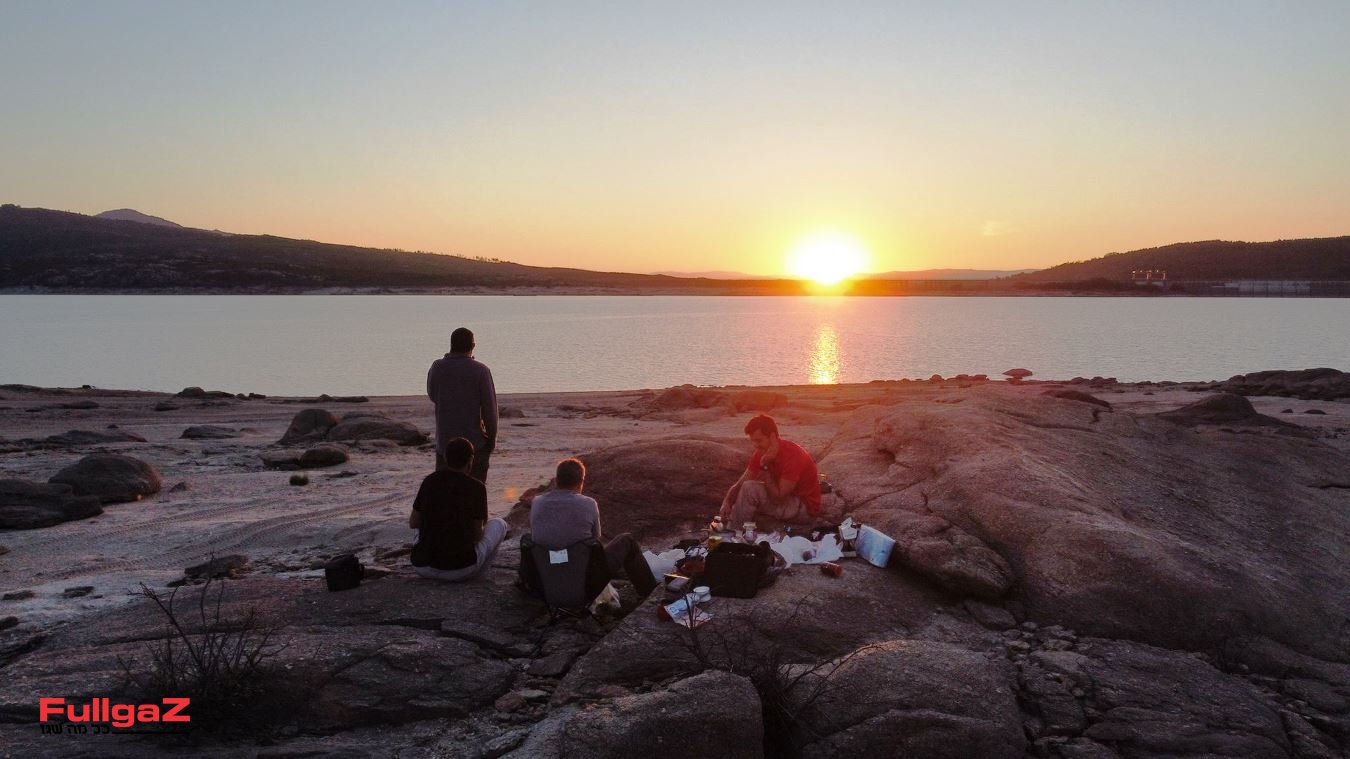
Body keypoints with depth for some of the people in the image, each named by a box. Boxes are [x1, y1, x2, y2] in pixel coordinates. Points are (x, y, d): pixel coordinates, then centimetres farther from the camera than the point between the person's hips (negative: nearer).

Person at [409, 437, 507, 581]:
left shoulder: (430, 480, 3)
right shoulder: (476, 487, -7)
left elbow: (413, 523, 11)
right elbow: (477, 534, -1)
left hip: (422, 567, 5)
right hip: (460, 569, -4)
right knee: (499, 525, 17)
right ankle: (470, 574, 14)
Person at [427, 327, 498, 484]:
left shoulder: (437, 367, -2)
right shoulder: (480, 370, -10)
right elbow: (490, 407, -10)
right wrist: (492, 436, 3)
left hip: (444, 442, 2)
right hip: (475, 441, -2)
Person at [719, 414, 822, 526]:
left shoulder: (792, 455, -27)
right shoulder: (762, 453, -3)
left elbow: (778, 498, -29)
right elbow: (739, 485, -3)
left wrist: (765, 467, -29)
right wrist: (726, 503, -22)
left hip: (806, 509, -8)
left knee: (750, 489, -22)